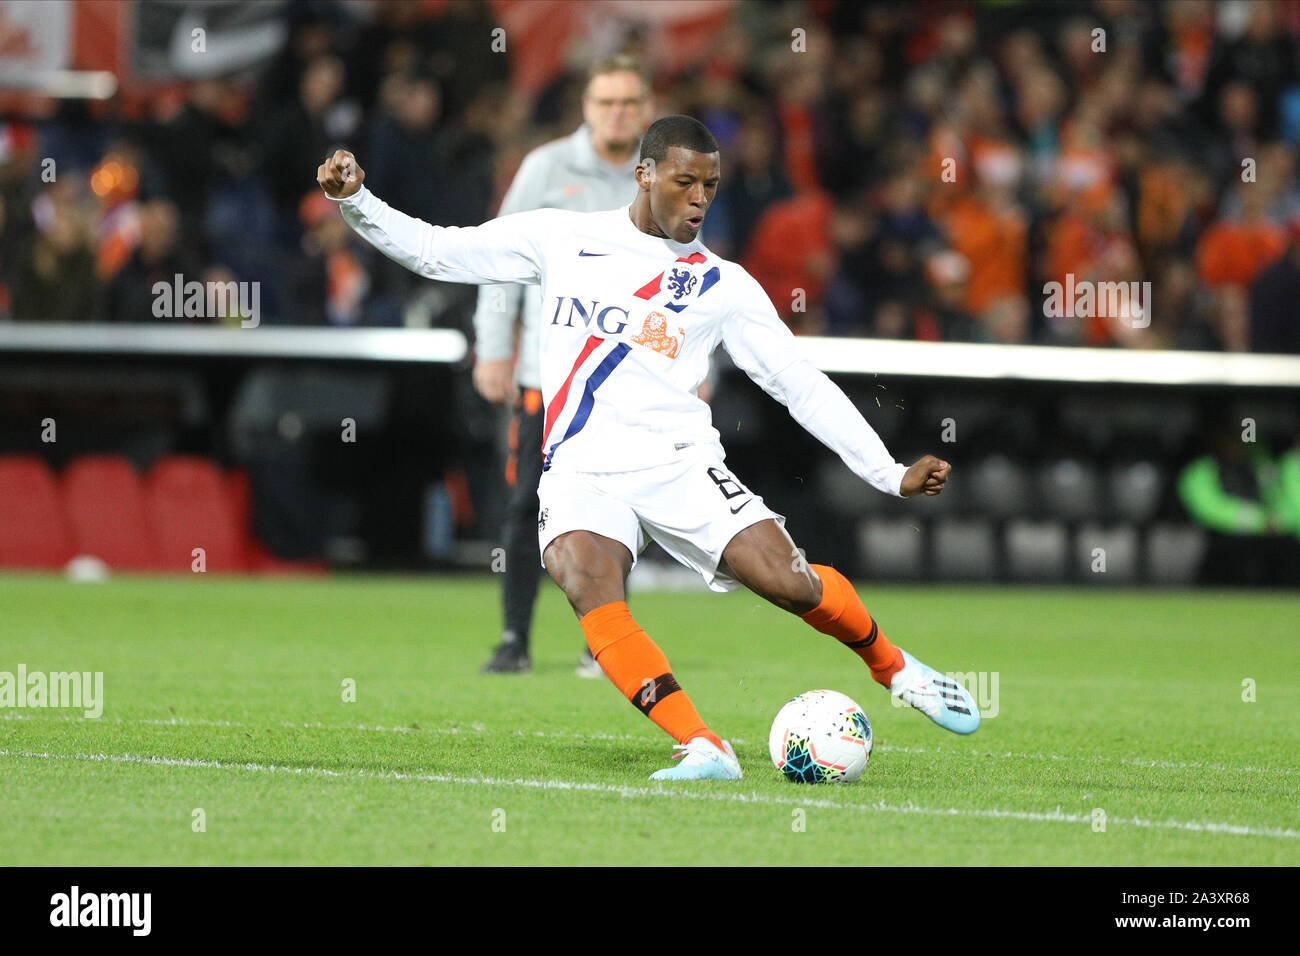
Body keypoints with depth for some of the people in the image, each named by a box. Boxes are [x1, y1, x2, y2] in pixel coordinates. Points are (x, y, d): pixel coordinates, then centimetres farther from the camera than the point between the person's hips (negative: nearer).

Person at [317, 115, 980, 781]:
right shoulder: (562, 238, 10)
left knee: (790, 582, -18)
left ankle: (895, 670, 13)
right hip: (580, 473, 0)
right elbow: (433, 250, 14)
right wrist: (354, 200, -2)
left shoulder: (722, 285, 8)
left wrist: (892, 476, 4)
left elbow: (802, 386, 10)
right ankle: (703, 749, -33)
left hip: (678, 463, 0)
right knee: (591, 587, -32)